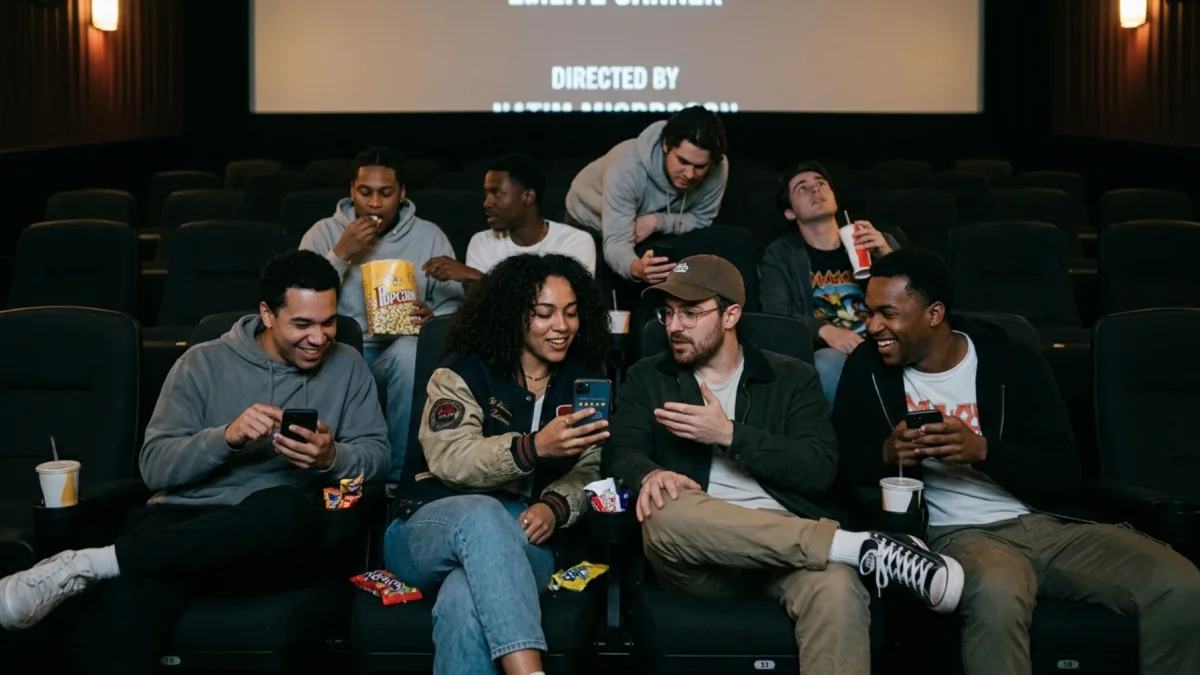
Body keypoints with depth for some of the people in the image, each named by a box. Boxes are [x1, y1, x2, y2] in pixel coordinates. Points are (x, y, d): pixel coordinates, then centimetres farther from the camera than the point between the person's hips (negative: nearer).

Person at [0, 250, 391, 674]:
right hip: (185, 517, -1)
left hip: (271, 541, 1)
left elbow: (377, 455, 7)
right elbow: (155, 466, 2)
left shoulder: (347, 367, 11)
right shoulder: (203, 363, 8)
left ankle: (86, 564, -31)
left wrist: (332, 458, -15)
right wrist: (225, 436, -16)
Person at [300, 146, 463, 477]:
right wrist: (341, 254, -15)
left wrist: (432, 318, -17)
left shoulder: (430, 237, 7)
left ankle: (400, 474, -21)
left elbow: (455, 303, 6)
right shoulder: (324, 233, 6)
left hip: (399, 350, 1)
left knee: (411, 351, -36)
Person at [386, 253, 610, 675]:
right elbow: (449, 459, -13)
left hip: (524, 542, 1)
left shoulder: (583, 381, 14)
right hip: (432, 526, -1)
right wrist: (536, 446, -29)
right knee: (483, 514, -41)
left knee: (466, 599, -37)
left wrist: (555, 507, -16)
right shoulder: (465, 372, 3)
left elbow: (587, 470, 7)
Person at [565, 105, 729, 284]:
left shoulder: (718, 168, -31)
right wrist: (636, 268, -68)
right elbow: (616, 243, -45)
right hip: (592, 223, -3)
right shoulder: (626, 168, -42)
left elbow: (700, 219, -15)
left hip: (651, 226, 4)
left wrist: (657, 221, -34)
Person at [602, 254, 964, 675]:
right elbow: (620, 454, 3)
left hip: (786, 539, -1)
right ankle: (862, 547, -31)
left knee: (837, 591, -37)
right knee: (666, 514, -37)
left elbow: (820, 469, 0)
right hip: (698, 554, 1)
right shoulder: (647, 379, 18)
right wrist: (650, 475, -21)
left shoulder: (792, 378, 14)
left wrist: (729, 435, -8)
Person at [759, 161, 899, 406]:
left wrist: (888, 256, -3)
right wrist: (824, 330, -21)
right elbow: (776, 316, -2)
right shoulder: (779, 255, 14)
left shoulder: (878, 242, 21)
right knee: (828, 364, -38)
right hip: (826, 353, -1)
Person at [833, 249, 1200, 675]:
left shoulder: (1011, 361, 3)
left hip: (1049, 524, 2)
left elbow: (1066, 476, -1)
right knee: (996, 595, -39)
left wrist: (982, 449, -18)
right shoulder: (869, 369, 6)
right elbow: (842, 464, 6)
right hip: (958, 534, -2)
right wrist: (887, 452, -16)